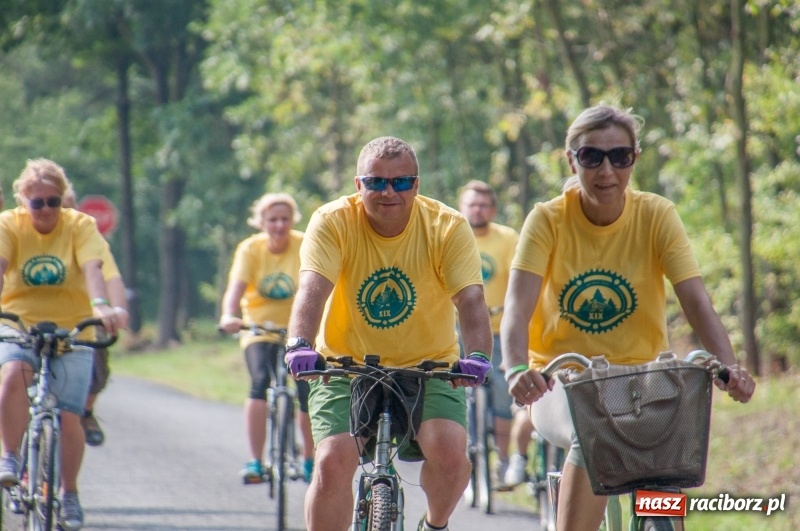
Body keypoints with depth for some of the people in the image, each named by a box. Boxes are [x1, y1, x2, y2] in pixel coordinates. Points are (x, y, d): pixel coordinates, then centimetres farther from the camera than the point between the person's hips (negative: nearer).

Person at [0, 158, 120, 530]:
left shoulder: (80, 226, -5)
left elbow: (92, 267, -22)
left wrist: (100, 304, -41)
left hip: (72, 332, 0)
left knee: (69, 416, -8)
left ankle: (69, 494, 12)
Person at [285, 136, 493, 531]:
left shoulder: (448, 227, -12)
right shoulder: (332, 222, -13)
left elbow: (470, 298, -22)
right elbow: (313, 288, -27)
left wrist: (477, 355, -41)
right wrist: (299, 344, -47)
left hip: (428, 366, 0)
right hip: (346, 366, 0)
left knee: (450, 450, -23)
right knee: (333, 461, -20)